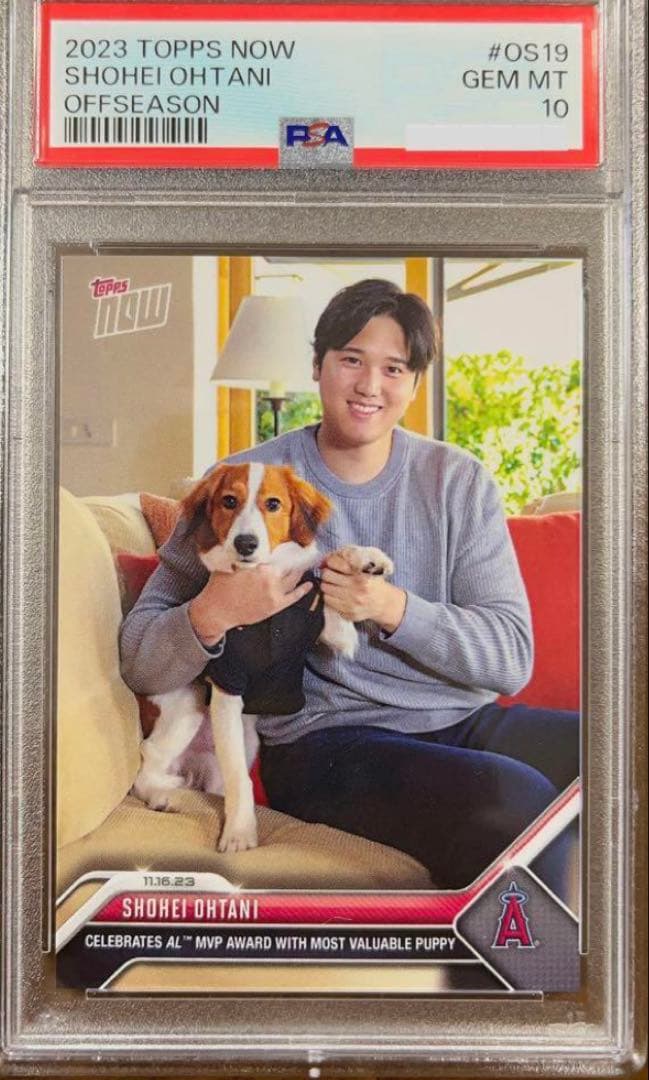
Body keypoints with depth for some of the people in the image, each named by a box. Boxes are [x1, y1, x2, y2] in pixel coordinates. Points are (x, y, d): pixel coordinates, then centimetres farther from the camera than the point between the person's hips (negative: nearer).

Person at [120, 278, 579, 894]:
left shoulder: (458, 481, 5)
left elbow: (512, 658, -1)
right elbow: (139, 664, -1)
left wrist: (394, 608, -17)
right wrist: (213, 613, -23)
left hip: (463, 722, 5)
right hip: (322, 741, -4)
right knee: (518, 799, -31)